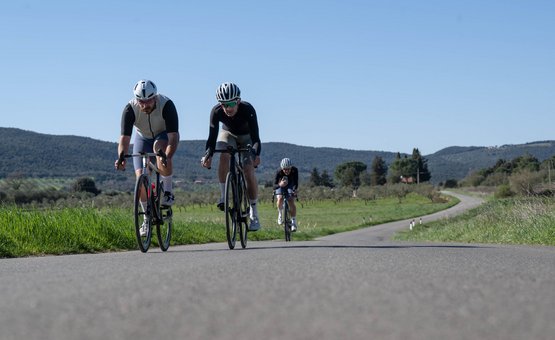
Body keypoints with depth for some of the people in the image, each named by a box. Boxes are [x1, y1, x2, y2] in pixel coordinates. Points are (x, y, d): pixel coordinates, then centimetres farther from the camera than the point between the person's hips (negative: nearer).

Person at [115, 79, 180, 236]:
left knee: (160, 147, -38)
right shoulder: (130, 109, -30)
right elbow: (124, 138, -35)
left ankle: (168, 190, -21)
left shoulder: (166, 105, -35)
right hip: (143, 138, 2)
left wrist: (168, 157, -58)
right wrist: (121, 158, -55)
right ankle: (147, 218, 6)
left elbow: (173, 136, -41)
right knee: (141, 177, -11)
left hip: (164, 135, -2)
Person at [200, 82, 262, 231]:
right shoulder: (216, 112, -31)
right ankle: (224, 196, -21)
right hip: (228, 134, 2)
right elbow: (212, 137, -33)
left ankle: (254, 214, -8)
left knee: (249, 171, -17)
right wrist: (208, 155, -50)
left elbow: (255, 136, -40)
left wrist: (256, 154, -58)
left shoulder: (247, 110, -37)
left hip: (247, 137, -2)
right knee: (223, 156, -32)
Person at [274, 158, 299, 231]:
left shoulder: (295, 170, -31)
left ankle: (293, 222, -11)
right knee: (280, 199, -25)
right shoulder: (279, 172, -34)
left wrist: (295, 190, -40)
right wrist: (279, 184, -57)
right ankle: (280, 213, 5)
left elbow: (296, 182, -22)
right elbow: (274, 186, -36)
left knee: (291, 202, -17)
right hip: (280, 185, 0)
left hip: (290, 185, 0)